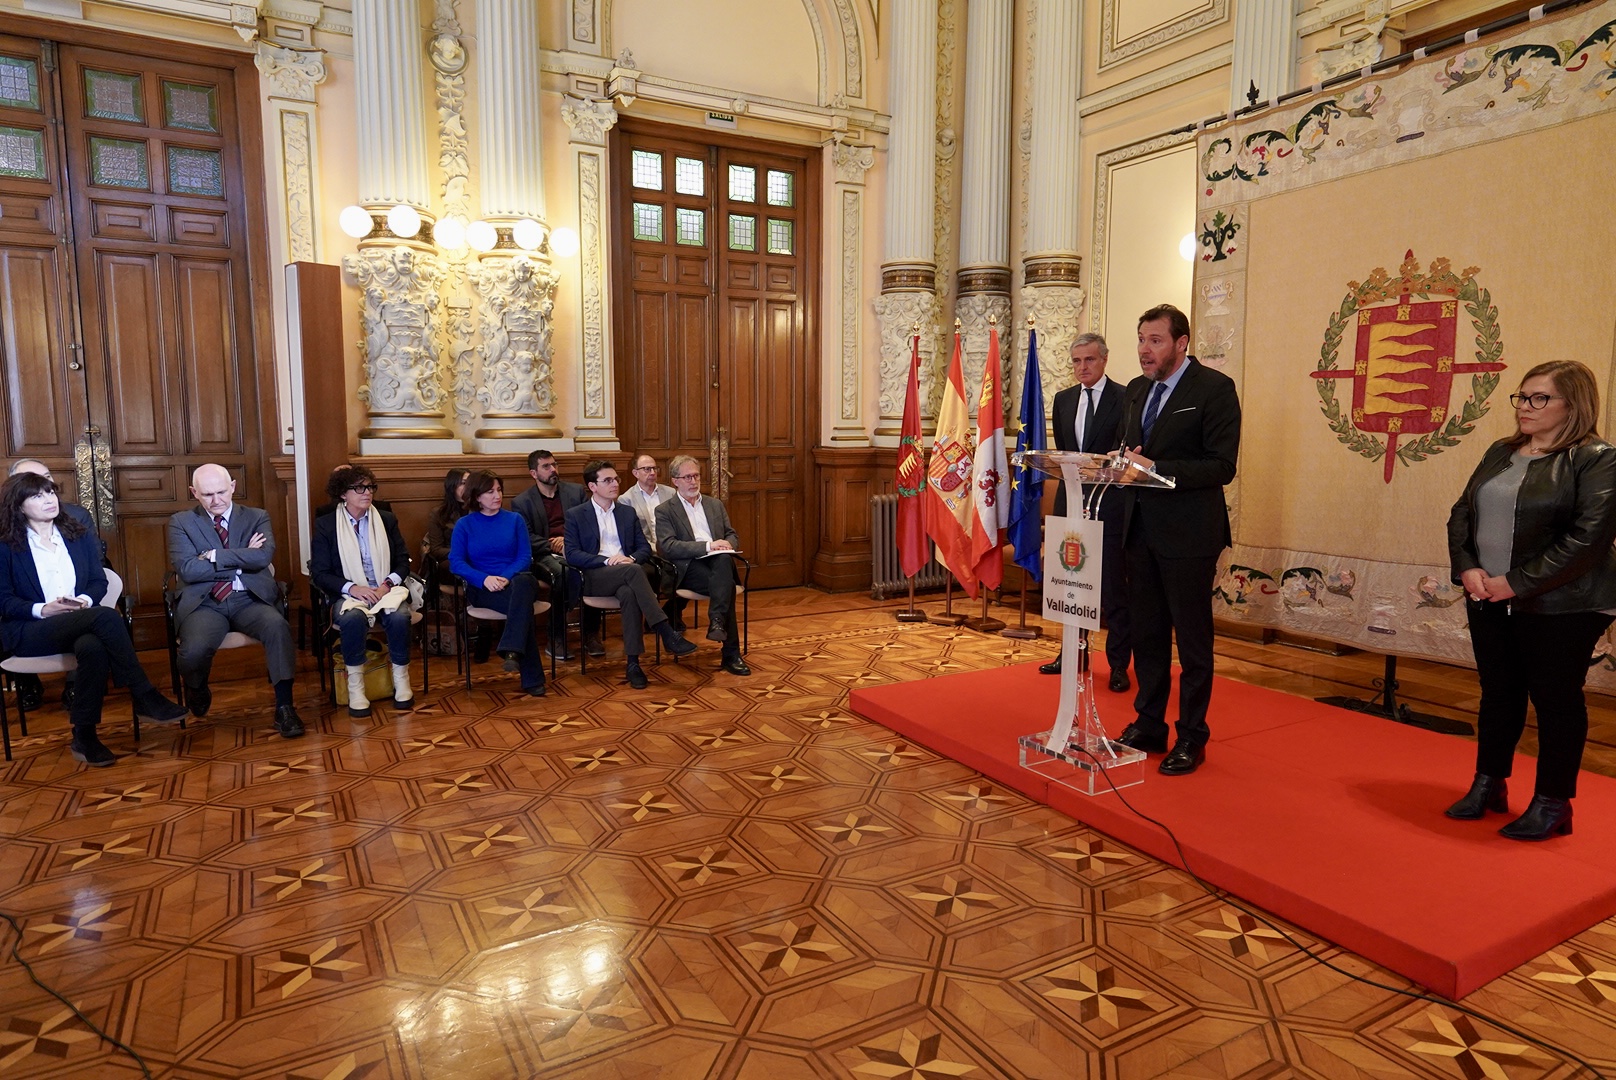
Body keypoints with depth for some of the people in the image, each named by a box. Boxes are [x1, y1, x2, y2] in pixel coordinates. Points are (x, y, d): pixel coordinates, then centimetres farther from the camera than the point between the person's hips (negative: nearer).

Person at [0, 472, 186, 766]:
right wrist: (42, 609, -20)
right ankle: (145, 697, -33)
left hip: (78, 624, 3)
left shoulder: (80, 536, 14)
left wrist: (85, 600, -13)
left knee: (94, 647, -38)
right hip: (28, 631, -3)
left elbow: (99, 582, 10)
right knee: (106, 616, -35)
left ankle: (84, 736, -29)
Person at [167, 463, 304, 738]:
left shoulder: (257, 517, 12)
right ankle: (198, 692, 10)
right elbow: (187, 570, -6)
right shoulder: (181, 522, 10)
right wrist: (243, 559, -5)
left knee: (278, 627, -33)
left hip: (249, 599, 1)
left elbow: (264, 556, -8)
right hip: (205, 603, 0)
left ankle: (284, 707, -26)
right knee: (194, 650, -30)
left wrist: (215, 556, -9)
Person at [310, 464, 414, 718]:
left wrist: (388, 584, -11)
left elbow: (403, 561, 9)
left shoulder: (387, 520, 12)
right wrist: (352, 588, -17)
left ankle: (401, 682, -15)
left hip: (386, 590, 2)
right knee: (353, 618, -37)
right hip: (348, 594, -1)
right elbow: (319, 573, -1)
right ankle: (355, 686, -23)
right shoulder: (325, 525, 4)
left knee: (399, 617, -32)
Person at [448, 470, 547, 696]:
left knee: (522, 584, -39)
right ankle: (532, 679, -37)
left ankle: (512, 651, -50)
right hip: (482, 588, -2)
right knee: (523, 605, -35)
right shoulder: (464, 524, 10)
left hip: (516, 580, 2)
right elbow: (456, 562, 0)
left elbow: (525, 556, 5)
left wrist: (506, 577, -15)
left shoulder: (515, 520, 15)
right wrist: (485, 578, -18)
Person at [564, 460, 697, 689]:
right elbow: (572, 555, -3)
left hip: (625, 573, 3)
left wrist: (631, 558, -9)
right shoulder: (575, 515, 9)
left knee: (629, 594, -36)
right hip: (594, 577, -3)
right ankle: (667, 634, -40)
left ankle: (633, 663, -36)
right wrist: (607, 560, -16)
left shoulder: (628, 513, 20)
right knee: (632, 571, -35)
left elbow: (645, 549, 16)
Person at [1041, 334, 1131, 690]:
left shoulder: (1125, 398, -4)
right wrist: (1072, 483, 4)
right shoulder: (1063, 399, 13)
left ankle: (1118, 664, 8)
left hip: (1109, 503, -5)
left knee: (1113, 586, -2)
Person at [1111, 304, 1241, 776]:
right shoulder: (1136, 390, 13)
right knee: (1146, 635, 14)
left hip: (1188, 534, -6)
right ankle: (1148, 725, 27)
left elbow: (1222, 467, -15)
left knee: (1192, 640, 5)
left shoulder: (1215, 388, -9)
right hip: (1140, 529, 7)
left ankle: (1192, 737, 17)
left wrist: (1155, 469, -23)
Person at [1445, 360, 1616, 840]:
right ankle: (1489, 786, 27)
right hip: (1489, 602, 6)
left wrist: (1518, 583, -19)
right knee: (1498, 694, 14)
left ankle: (1552, 804, 18)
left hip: (1559, 607, -6)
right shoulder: (1501, 452, 11)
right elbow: (1462, 513, 10)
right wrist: (1467, 568, -6)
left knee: (1555, 700, 5)